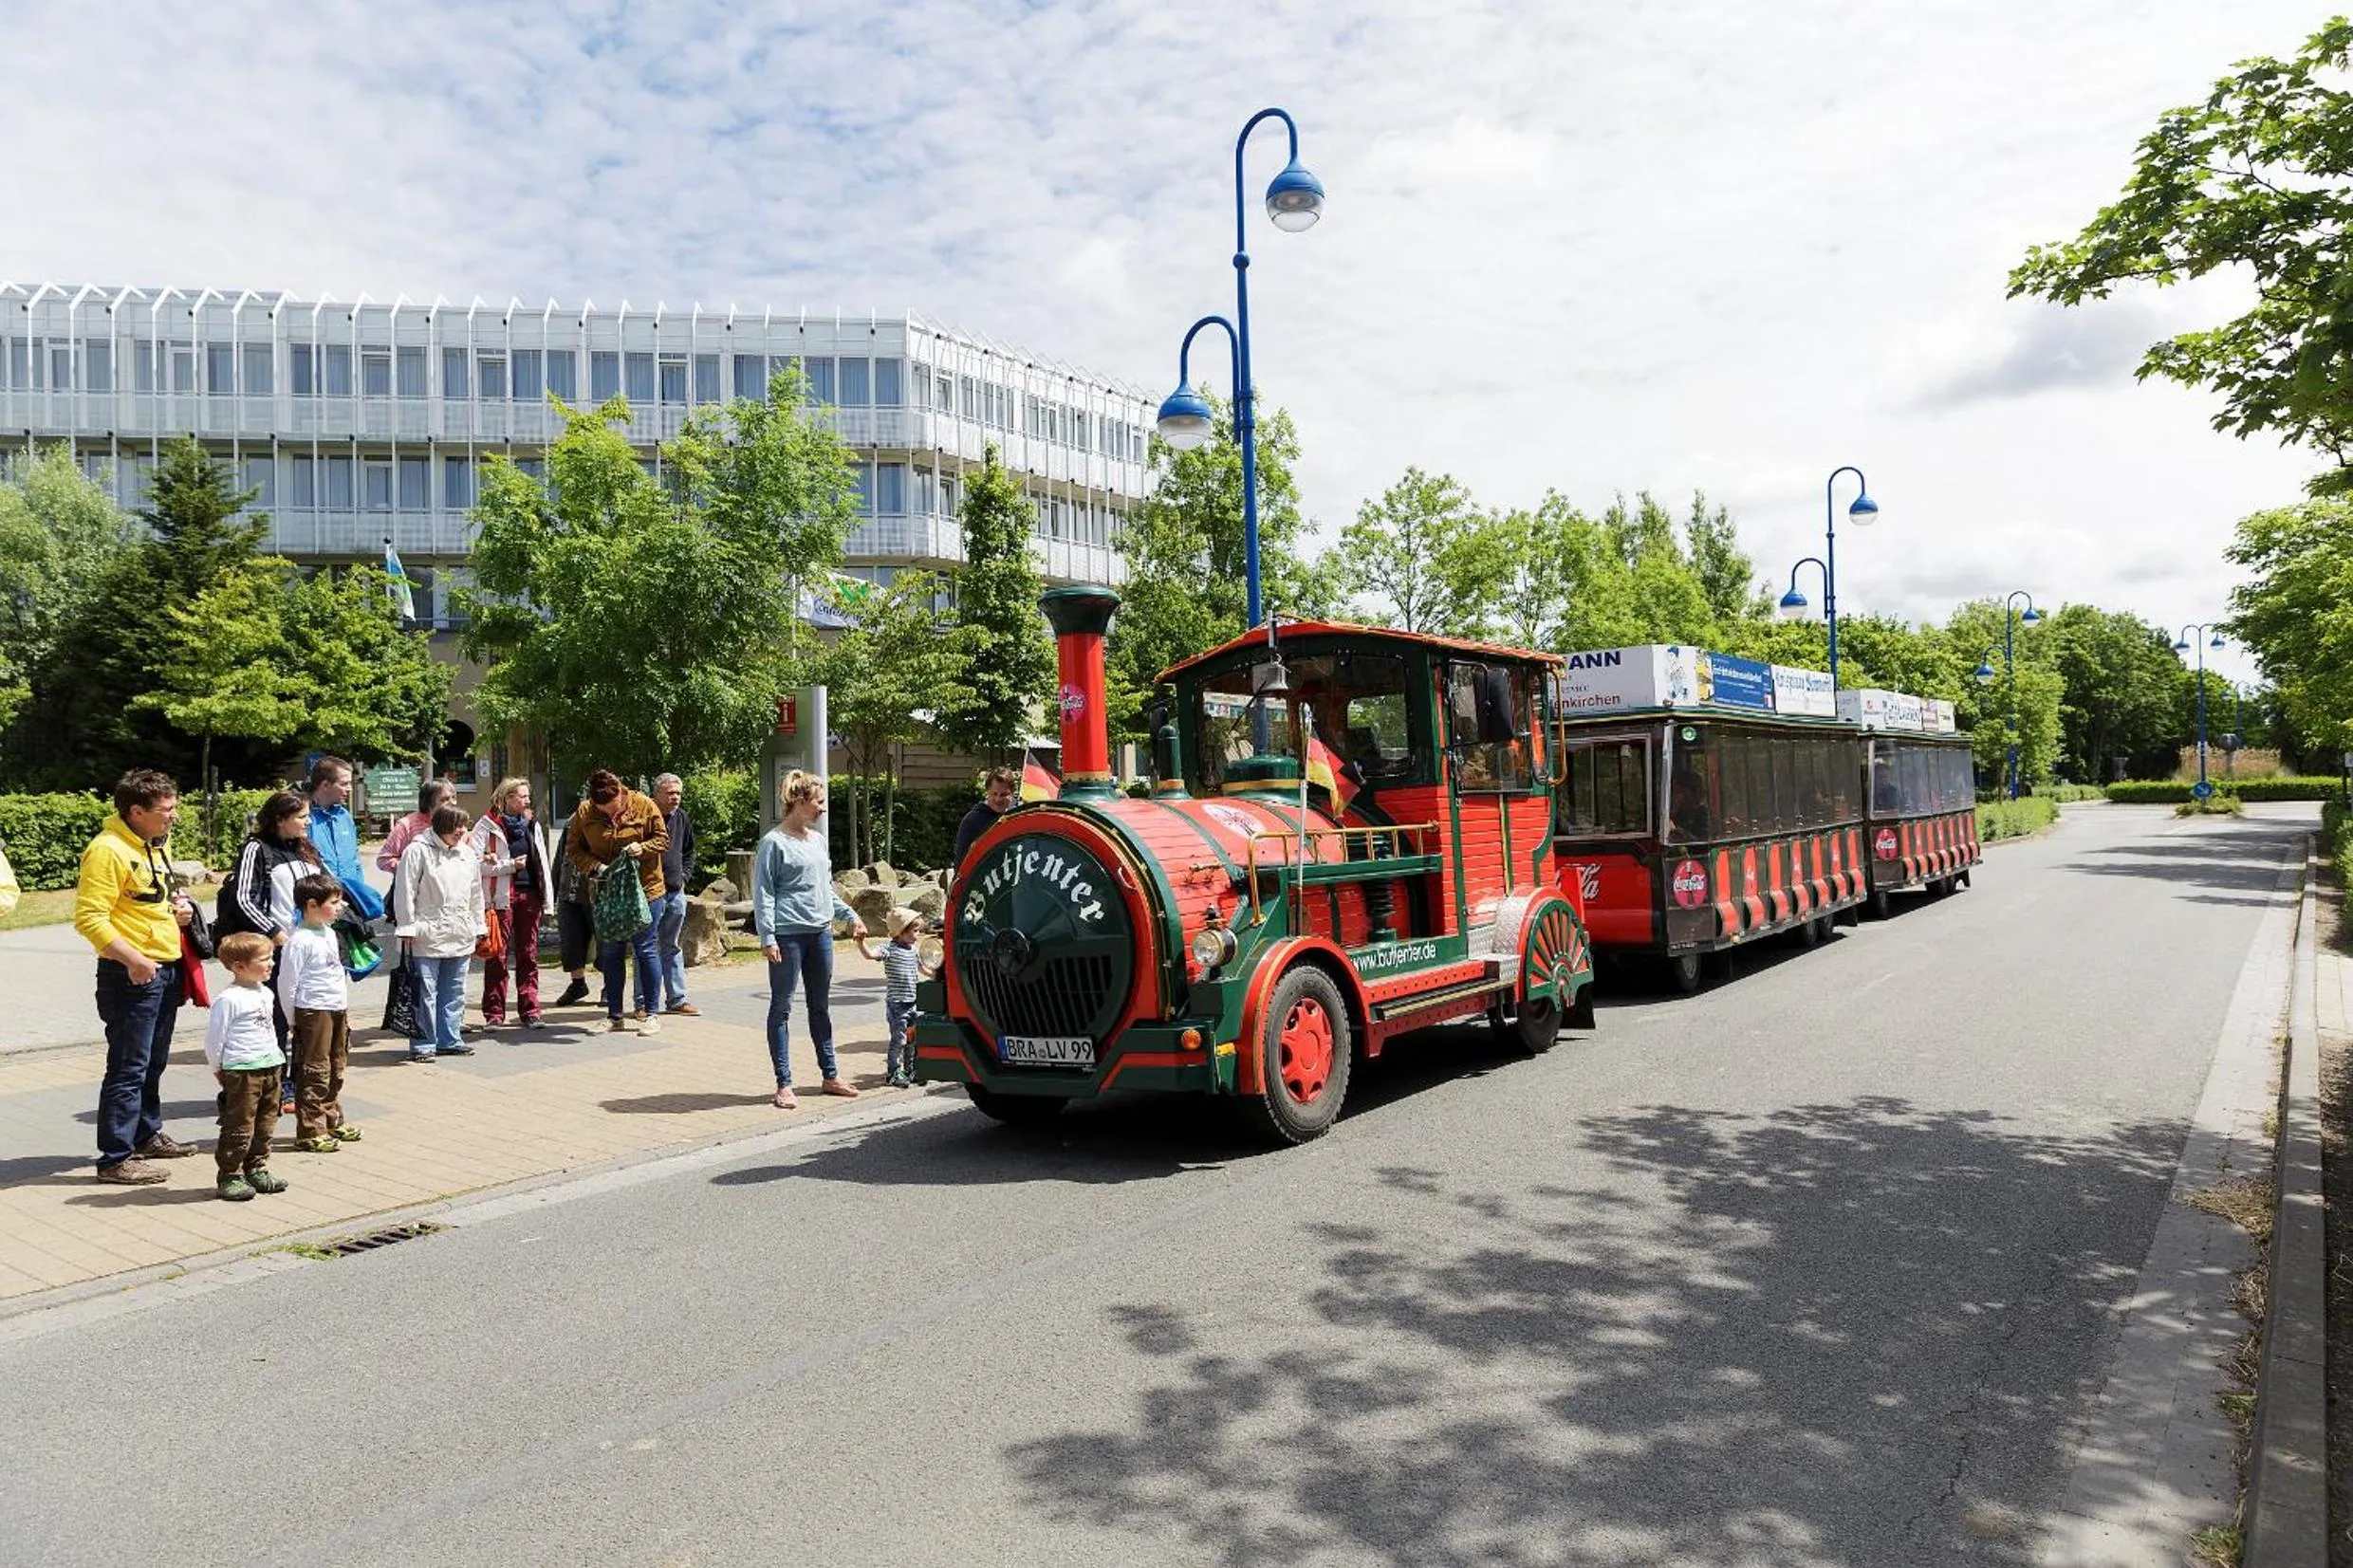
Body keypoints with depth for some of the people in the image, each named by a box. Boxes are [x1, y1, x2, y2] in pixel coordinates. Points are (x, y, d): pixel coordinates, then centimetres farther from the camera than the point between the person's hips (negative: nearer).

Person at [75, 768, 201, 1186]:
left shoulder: (154, 844, 12)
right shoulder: (108, 850, -17)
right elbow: (89, 918, -22)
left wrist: (177, 907, 7)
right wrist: (133, 959, -26)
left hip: (165, 970, 9)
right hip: (131, 975, -9)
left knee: (153, 1063, 20)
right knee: (128, 1069, -5)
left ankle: (148, 1135, 34)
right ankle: (116, 1158, 2)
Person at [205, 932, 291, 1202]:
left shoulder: (266, 993, 11)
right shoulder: (228, 999, -15)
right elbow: (213, 1039, -11)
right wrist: (219, 1069, -5)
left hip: (270, 1068, 8)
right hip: (241, 1072, -8)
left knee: (264, 1126, 14)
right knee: (240, 1127, -3)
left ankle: (256, 1170, 24)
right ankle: (229, 1177, 6)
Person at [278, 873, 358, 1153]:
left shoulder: (329, 933, 11)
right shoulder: (299, 941, -16)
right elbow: (287, 983, -13)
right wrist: (294, 1019, -8)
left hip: (338, 1009, 9)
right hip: (313, 1013, -9)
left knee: (336, 1070, 17)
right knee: (315, 1073, -5)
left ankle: (332, 1121, 28)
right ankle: (310, 1132, 1)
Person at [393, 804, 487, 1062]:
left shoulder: (468, 854, 12)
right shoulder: (418, 851, -7)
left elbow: (475, 893, 19)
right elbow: (405, 892, -8)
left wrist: (478, 927, 18)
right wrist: (407, 928, -10)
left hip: (460, 937, 6)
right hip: (427, 936, -6)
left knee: (454, 992, 12)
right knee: (425, 992, -3)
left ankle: (448, 1040, 21)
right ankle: (423, 1044, 5)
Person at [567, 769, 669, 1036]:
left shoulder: (644, 806, -9)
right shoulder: (584, 812, -4)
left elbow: (663, 839, -1)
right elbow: (575, 849, 1)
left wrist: (642, 848, -21)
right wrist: (596, 866, -17)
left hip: (644, 888, -3)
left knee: (645, 951, 1)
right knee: (610, 953, 10)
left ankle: (651, 1013, 9)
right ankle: (614, 1014, 20)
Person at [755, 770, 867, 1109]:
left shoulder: (817, 839, 14)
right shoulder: (775, 842, -7)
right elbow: (763, 893, -9)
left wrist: (850, 916, 20)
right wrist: (767, 937, -15)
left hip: (821, 932, 7)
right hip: (788, 934, -7)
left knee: (821, 1006, 14)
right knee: (782, 1008, 1)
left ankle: (829, 1075, 23)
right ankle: (784, 1084, 6)